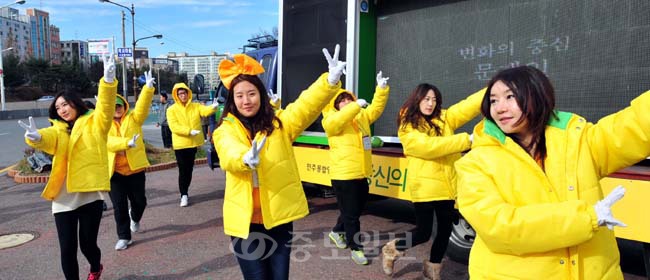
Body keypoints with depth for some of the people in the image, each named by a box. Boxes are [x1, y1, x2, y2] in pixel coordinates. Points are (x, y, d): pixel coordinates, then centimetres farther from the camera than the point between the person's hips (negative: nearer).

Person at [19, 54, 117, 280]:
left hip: (90, 194, -3)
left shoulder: (93, 124, 5)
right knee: (67, 249, 2)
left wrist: (108, 80, -32)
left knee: (87, 244, 7)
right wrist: (35, 136, -37)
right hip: (63, 198, 3)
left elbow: (106, 107, -15)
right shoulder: (58, 131, 11)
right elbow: (47, 138, -12)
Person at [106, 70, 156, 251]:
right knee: (119, 206, 3)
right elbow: (108, 142, -16)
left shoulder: (133, 118, 5)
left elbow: (142, 106, -13)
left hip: (135, 168, 1)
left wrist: (148, 87, -29)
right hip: (115, 171, 0)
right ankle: (123, 237, 16)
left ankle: (134, 217, 45)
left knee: (139, 200, 10)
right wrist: (128, 142, -34)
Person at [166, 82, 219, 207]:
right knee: (183, 170, -3)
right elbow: (174, 127, -15)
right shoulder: (171, 110, -4)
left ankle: (185, 192, 28)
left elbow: (205, 110, -14)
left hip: (193, 143, 3)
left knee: (189, 170, 13)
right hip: (180, 144, -3)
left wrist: (213, 107, -37)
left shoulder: (196, 106, 5)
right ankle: (183, 195, 6)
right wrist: (189, 131, -25)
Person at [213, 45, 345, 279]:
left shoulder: (279, 122, 2)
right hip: (245, 220, -1)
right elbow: (229, 154, -23)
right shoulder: (225, 131, -1)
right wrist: (246, 158, -46)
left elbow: (306, 105, -16)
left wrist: (331, 81, -33)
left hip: (279, 217, 1)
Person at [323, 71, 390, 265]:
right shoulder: (331, 121, -6)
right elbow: (338, 120, -28)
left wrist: (382, 88, -11)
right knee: (350, 212, 0)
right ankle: (355, 248, 13)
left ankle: (337, 232, 43)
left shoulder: (362, 116, 13)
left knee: (357, 209, 20)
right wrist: (356, 105, -35)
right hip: (343, 175, -7)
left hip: (362, 174, 7)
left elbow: (377, 107, 3)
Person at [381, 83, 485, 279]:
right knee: (423, 232, 0)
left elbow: (469, 106, -3)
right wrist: (466, 139, -22)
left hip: (446, 185, 6)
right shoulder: (408, 127, -6)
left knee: (445, 230, 13)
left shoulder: (444, 118, 9)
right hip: (424, 186, -5)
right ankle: (392, 250, 28)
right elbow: (428, 146, -21)